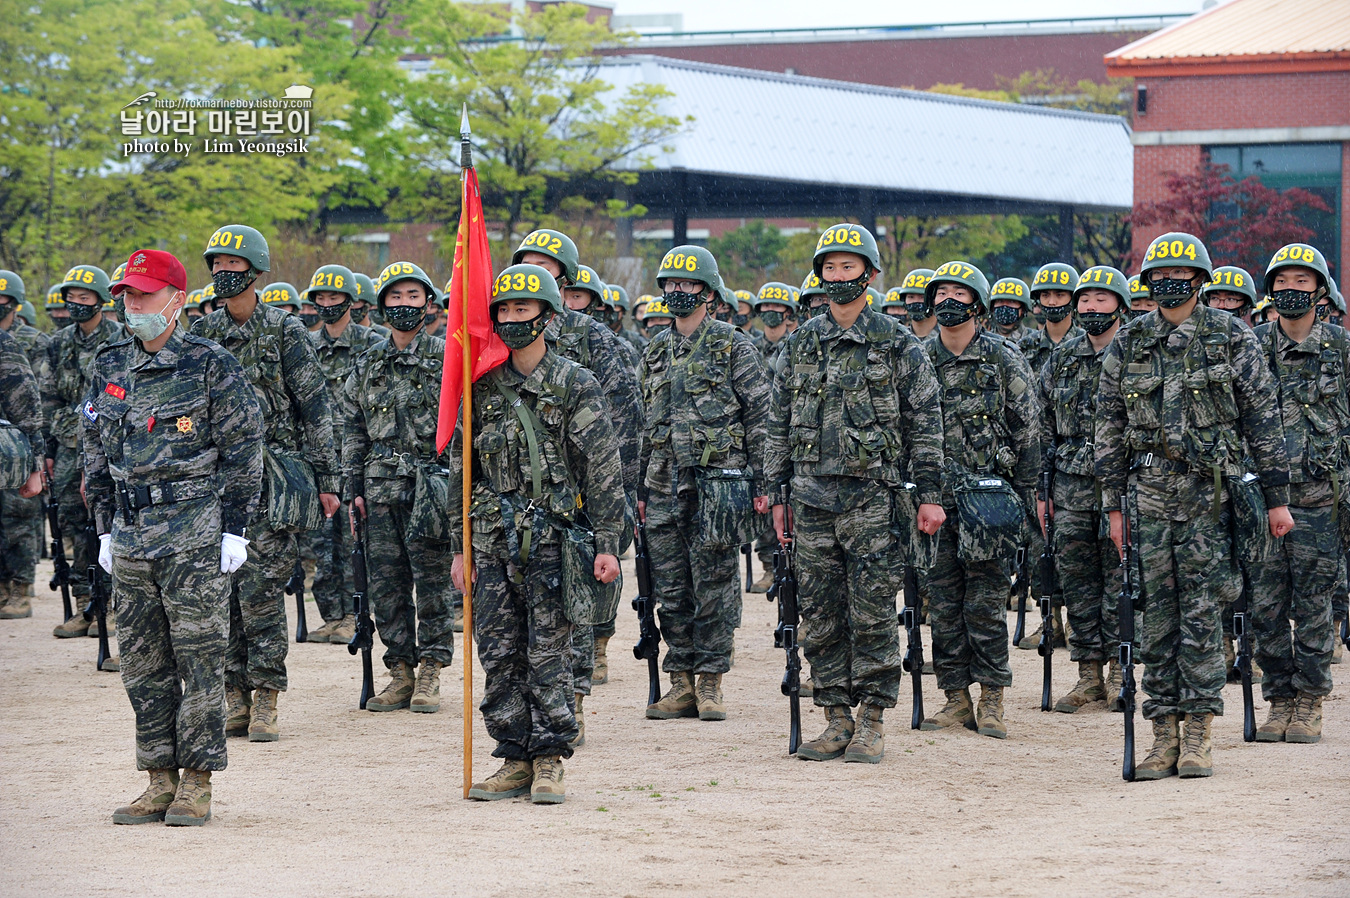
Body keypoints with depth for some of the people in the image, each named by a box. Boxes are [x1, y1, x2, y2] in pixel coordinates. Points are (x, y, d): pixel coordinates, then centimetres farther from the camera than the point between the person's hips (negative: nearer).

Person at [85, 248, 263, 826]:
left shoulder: (210, 366, -4)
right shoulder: (108, 368, 11)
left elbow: (243, 452, -3)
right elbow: (97, 456, 19)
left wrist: (234, 529, -7)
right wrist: (106, 529, 15)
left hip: (195, 534, -6)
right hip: (132, 534, 6)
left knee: (199, 656, -3)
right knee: (143, 662, 7)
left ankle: (197, 783, 2)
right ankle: (161, 781, 14)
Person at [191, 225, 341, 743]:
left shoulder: (285, 331, -2)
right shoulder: (203, 334, 10)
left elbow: (316, 407, -1)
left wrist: (326, 479, -5)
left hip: (271, 472, -4)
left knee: (260, 586, -10)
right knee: (224, 589, 3)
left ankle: (265, 699, -4)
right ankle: (237, 698, 10)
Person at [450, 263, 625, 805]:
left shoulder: (576, 385, -2)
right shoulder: (483, 388, 10)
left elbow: (602, 469, -4)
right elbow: (461, 469, 14)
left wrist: (607, 543, -10)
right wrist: (461, 547, 10)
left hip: (552, 540, -4)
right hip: (494, 541, 4)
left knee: (549, 654, -2)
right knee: (499, 657, 4)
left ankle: (549, 762, 4)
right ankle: (514, 761, 11)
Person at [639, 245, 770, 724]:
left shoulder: (734, 347, -2)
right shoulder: (656, 351, 15)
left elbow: (760, 416, -4)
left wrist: (761, 483, -9)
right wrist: (642, 487, 14)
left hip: (718, 483, -5)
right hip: (665, 486, 5)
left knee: (714, 585, -2)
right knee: (671, 589, 5)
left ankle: (710, 683, 5)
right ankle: (681, 684, 12)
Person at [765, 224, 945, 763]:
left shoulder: (898, 345, 1)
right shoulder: (800, 345, 11)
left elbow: (926, 424, 1)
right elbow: (779, 423, 15)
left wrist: (927, 495, -4)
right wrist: (777, 494, 10)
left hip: (873, 495, -4)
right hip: (812, 496, 4)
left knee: (872, 613, -4)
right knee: (820, 613, 4)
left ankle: (871, 722, 3)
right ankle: (836, 718, 12)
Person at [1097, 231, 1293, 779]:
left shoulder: (1232, 338, 3)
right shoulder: (1127, 346, 9)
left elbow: (1263, 420, 4)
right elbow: (1110, 430, 12)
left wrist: (1276, 497, 2)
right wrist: (1114, 505, 8)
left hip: (1211, 493, -2)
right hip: (1149, 496, 2)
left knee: (1202, 611, -3)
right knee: (1157, 612, 3)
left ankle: (1198, 734, 2)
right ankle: (1164, 732, 7)